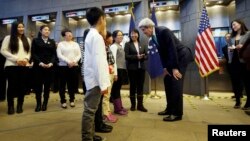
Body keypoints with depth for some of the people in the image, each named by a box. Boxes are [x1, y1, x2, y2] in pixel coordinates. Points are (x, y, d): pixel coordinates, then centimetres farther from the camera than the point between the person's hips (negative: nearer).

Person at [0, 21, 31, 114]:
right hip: (11, 65, -3)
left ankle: (20, 106, 15)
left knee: (22, 86, 4)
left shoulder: (27, 40, 18)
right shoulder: (8, 38, 6)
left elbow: (29, 52, 15)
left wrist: (26, 59, -6)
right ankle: (10, 106, 12)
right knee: (12, 85, -1)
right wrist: (16, 59, -11)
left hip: (24, 66, 3)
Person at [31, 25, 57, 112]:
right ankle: (38, 104, 11)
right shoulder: (35, 41, 9)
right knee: (38, 85, 1)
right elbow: (33, 54, -1)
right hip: (38, 66, -1)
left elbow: (54, 54, 7)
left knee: (47, 85, 4)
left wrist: (51, 63, -10)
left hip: (49, 66, 2)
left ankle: (45, 103, 13)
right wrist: (40, 63, -14)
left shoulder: (52, 42, 15)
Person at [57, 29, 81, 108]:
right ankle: (63, 101, 12)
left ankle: (72, 100, 19)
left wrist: (74, 61, -11)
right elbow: (59, 55, -7)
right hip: (63, 66, -2)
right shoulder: (61, 44, 4)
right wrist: (68, 61, -17)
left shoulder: (75, 44, 14)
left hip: (74, 66, 3)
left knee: (72, 84, 5)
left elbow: (79, 55, 6)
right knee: (62, 84, 1)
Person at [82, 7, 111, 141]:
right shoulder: (97, 37, -14)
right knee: (90, 110, -1)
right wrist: (103, 84, -20)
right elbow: (98, 62, -21)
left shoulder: (90, 35, 17)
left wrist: (106, 66, 18)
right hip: (95, 79, -10)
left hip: (92, 78, 10)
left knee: (91, 109, 17)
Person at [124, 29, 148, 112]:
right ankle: (133, 105, 17)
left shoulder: (142, 44, 14)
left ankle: (140, 105, 15)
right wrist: (136, 57, -18)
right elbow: (126, 56, -8)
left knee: (140, 86, 6)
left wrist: (143, 57, -11)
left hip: (141, 68, 4)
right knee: (133, 86, 4)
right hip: (132, 68, -3)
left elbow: (146, 55, 11)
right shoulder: (128, 44, 2)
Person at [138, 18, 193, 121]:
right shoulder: (153, 37, 4)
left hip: (181, 56, -9)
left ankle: (177, 113, -1)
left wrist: (175, 68, -24)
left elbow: (172, 49, -24)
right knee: (168, 82, 8)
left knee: (176, 84, -11)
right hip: (171, 59, 9)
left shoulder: (163, 31, -21)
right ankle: (170, 109, 20)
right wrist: (165, 67, 3)